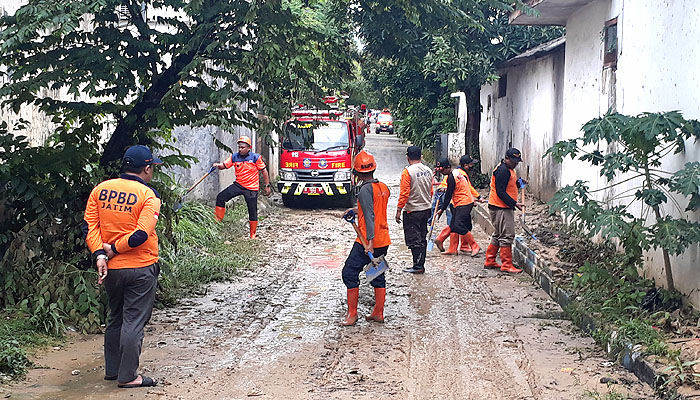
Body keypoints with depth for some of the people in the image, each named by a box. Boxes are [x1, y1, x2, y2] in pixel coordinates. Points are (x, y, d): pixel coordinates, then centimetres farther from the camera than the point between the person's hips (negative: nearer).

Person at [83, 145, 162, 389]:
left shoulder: (100, 190, 3)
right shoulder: (148, 195, -12)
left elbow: (90, 225, -4)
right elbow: (141, 235, -22)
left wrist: (99, 254, -8)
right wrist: (114, 248, -11)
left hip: (111, 268, 6)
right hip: (141, 268, -5)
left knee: (115, 319, 20)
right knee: (133, 322, 2)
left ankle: (112, 370, 29)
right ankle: (127, 376, 6)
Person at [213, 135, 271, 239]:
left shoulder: (256, 157, -8)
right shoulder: (234, 157, 1)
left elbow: (264, 171, -2)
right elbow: (224, 165, -3)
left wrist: (267, 186, -3)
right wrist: (218, 165, -27)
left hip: (251, 188, -4)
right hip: (238, 185, 4)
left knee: (252, 211, 1)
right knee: (221, 197, -8)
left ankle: (253, 235, 14)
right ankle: (217, 221, 0)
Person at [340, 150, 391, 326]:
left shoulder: (366, 189, -15)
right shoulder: (383, 187, 8)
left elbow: (370, 217, -22)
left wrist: (370, 242, -26)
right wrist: (355, 210, 32)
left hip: (368, 241, -8)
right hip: (383, 241, 8)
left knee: (350, 273, 0)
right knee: (378, 276, 14)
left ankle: (352, 314, 1)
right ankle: (378, 313, 18)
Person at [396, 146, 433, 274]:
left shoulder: (407, 172, -16)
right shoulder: (428, 171, 5)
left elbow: (404, 193, -18)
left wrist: (399, 210, -12)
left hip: (412, 211, -7)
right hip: (426, 210, 7)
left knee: (413, 240, -1)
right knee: (422, 238, 13)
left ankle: (418, 266, -1)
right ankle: (421, 265, 18)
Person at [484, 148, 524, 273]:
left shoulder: (509, 169, 14)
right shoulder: (502, 171, -19)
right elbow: (500, 192, -23)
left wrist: (518, 182, 7)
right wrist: (514, 203, -24)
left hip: (505, 208, 11)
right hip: (500, 209, -11)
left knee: (498, 235, 16)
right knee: (506, 236, -8)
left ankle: (490, 261, 23)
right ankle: (506, 265, -5)